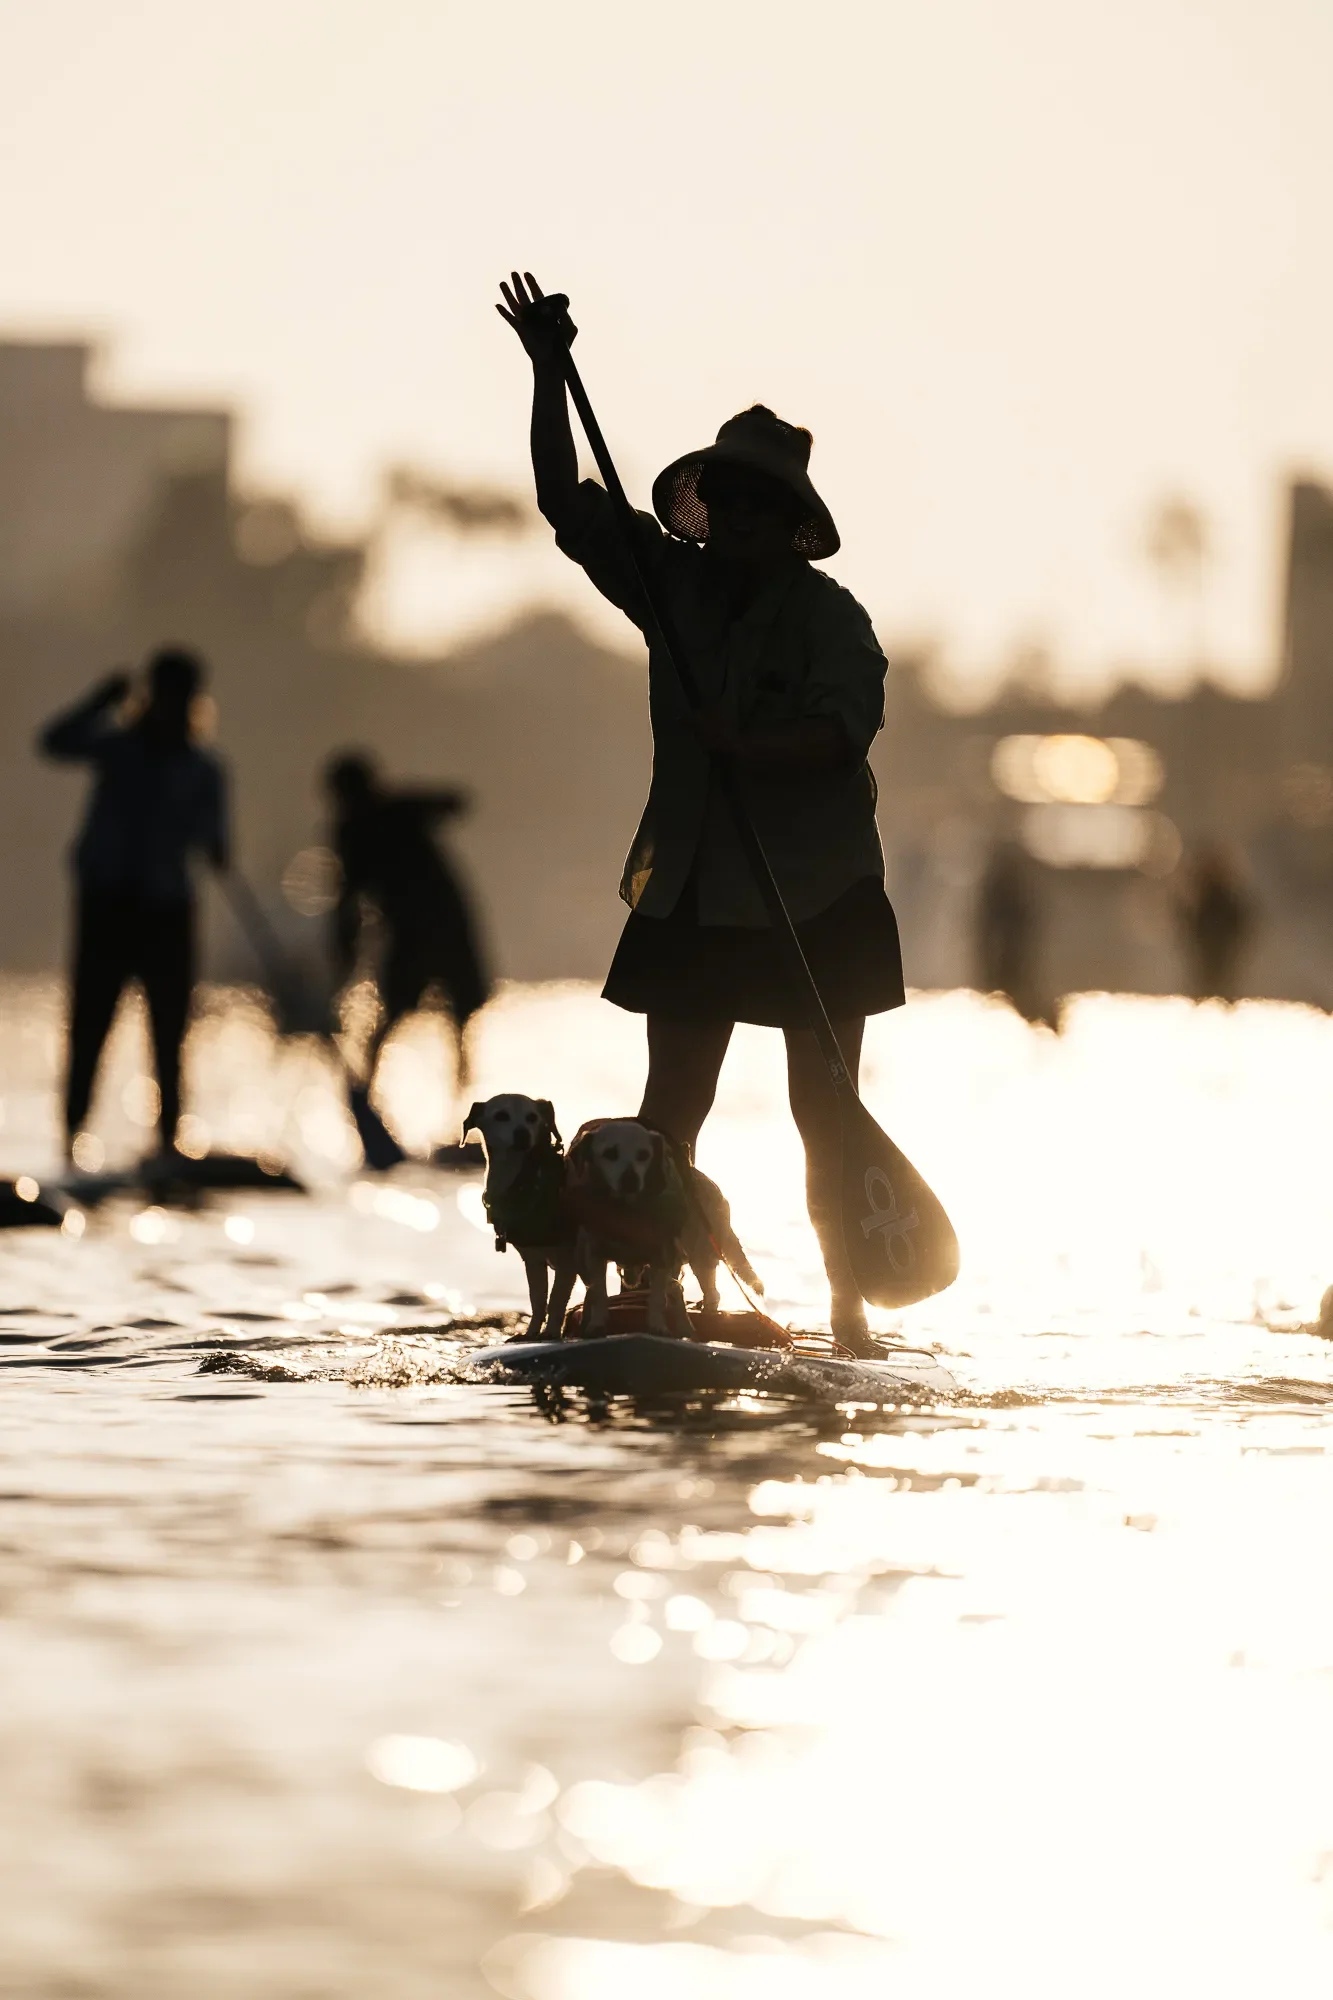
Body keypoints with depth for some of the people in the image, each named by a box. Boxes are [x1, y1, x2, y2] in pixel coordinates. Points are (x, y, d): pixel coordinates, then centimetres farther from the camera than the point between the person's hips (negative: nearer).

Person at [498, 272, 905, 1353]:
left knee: (826, 1115, 0)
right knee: (670, 1106, -1)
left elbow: (845, 729, -20)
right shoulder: (674, 583, 8)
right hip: (693, 892, 4)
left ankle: (848, 1304, 5)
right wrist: (549, 377, 5)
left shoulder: (829, 615, -6)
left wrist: (748, 746, -34)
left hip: (817, 899, -4)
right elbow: (568, 504, 10)